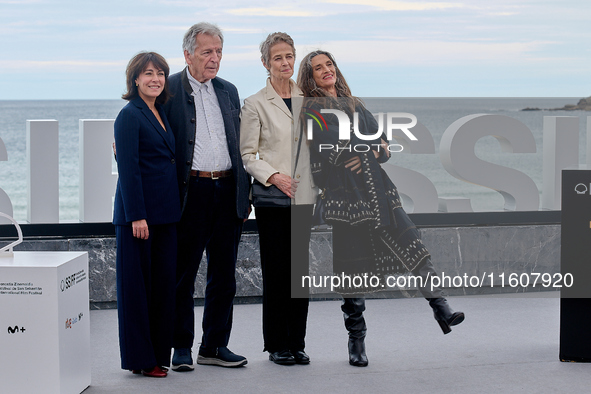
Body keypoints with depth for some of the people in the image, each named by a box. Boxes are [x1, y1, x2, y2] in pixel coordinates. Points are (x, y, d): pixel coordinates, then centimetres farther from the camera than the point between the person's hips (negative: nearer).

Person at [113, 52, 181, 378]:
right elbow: (128, 168, -15)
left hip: (165, 213, 8)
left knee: (163, 282, 9)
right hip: (139, 211, -8)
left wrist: (172, 210, 14)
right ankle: (140, 359, 6)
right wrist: (137, 216, -20)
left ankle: (158, 353, 17)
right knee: (137, 284, -1)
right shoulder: (130, 115, -10)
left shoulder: (160, 113, 15)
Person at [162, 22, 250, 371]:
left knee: (224, 275, 9)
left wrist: (245, 194, 12)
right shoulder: (169, 90, -3)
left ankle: (215, 346, 19)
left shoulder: (229, 91, 14)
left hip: (228, 192, 5)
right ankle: (182, 347, 12)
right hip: (191, 193, -5)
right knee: (183, 275, 2)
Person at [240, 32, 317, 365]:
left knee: (300, 267, 5)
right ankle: (277, 344, 9)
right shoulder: (256, 104, -2)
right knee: (276, 269, -2)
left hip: (304, 196, 4)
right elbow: (247, 154, -2)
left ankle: (297, 342, 13)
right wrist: (273, 176, -16)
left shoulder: (307, 98, 11)